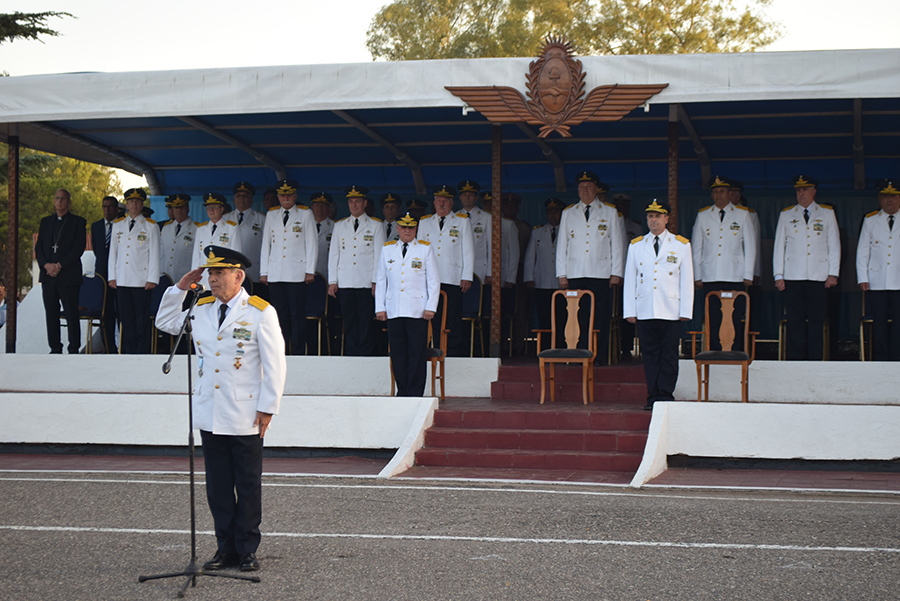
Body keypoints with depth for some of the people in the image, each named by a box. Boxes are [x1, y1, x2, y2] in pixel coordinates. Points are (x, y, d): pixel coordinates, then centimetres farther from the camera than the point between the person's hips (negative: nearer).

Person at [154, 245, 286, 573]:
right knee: (218, 486, 8)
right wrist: (179, 288, 11)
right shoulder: (200, 309, 9)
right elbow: (165, 323, 25)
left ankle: (247, 550, 14)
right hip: (209, 415, 5)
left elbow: (274, 365, -6)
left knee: (248, 486, 4)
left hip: (245, 419, -4)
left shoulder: (261, 312, -5)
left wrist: (267, 408, -9)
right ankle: (225, 548, 17)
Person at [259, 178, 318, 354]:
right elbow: (266, 244, 15)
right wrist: (263, 271, 10)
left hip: (297, 273, -3)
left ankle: (297, 353, -1)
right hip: (275, 273, 3)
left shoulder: (305, 214, 5)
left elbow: (312, 243, 3)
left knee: (297, 315, -5)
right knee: (279, 315, 4)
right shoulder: (271, 214, 14)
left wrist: (310, 271, -3)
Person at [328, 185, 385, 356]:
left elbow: (379, 255, 3)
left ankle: (365, 354, 1)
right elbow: (333, 254, 13)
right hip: (345, 283, 3)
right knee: (349, 321, 2)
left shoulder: (375, 225, 8)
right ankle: (351, 354, 7)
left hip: (366, 283, -2)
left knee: (366, 321, -5)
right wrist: (332, 281, 5)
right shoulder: (339, 226, 16)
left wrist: (376, 282, -4)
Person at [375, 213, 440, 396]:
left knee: (417, 353, -4)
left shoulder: (425, 249, 6)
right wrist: (380, 307, 7)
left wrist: (431, 307, -4)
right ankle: (402, 391, 10)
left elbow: (434, 281, 4)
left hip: (417, 311, -2)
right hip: (393, 311, 2)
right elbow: (380, 280, 14)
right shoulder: (387, 249, 13)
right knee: (397, 353, 2)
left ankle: (415, 393, 1)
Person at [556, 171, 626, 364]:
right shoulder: (568, 213, 15)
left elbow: (617, 245, 7)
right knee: (577, 316, -3)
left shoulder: (610, 212, 10)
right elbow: (562, 245, 14)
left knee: (600, 317, -5)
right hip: (575, 274, 2)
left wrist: (616, 273, 0)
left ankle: (600, 357, -1)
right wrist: (562, 274, 7)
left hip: (601, 275, -2)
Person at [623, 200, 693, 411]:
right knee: (650, 355, 3)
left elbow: (687, 281, 6)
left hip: (670, 312, -2)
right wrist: (630, 310, 5)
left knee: (669, 355, -3)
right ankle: (653, 398, 7)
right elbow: (630, 280, 12)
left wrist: (686, 311, -1)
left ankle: (665, 396, 1)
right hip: (644, 312, 2)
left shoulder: (681, 245, 7)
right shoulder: (636, 246, 12)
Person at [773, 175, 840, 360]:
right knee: (795, 322, -2)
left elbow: (834, 245, 9)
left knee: (816, 322, -3)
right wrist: (778, 275, 3)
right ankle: (794, 361, 2)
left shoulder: (827, 213, 11)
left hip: (818, 277, 0)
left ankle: (816, 363, 2)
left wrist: (833, 273, 1)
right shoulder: (786, 215, 13)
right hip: (793, 277, 1)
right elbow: (779, 246, 11)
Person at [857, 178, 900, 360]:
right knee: (879, 325, 0)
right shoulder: (870, 220, 11)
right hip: (876, 283, 0)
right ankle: (881, 363, 7)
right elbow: (862, 251, 10)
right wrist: (862, 278, 2)